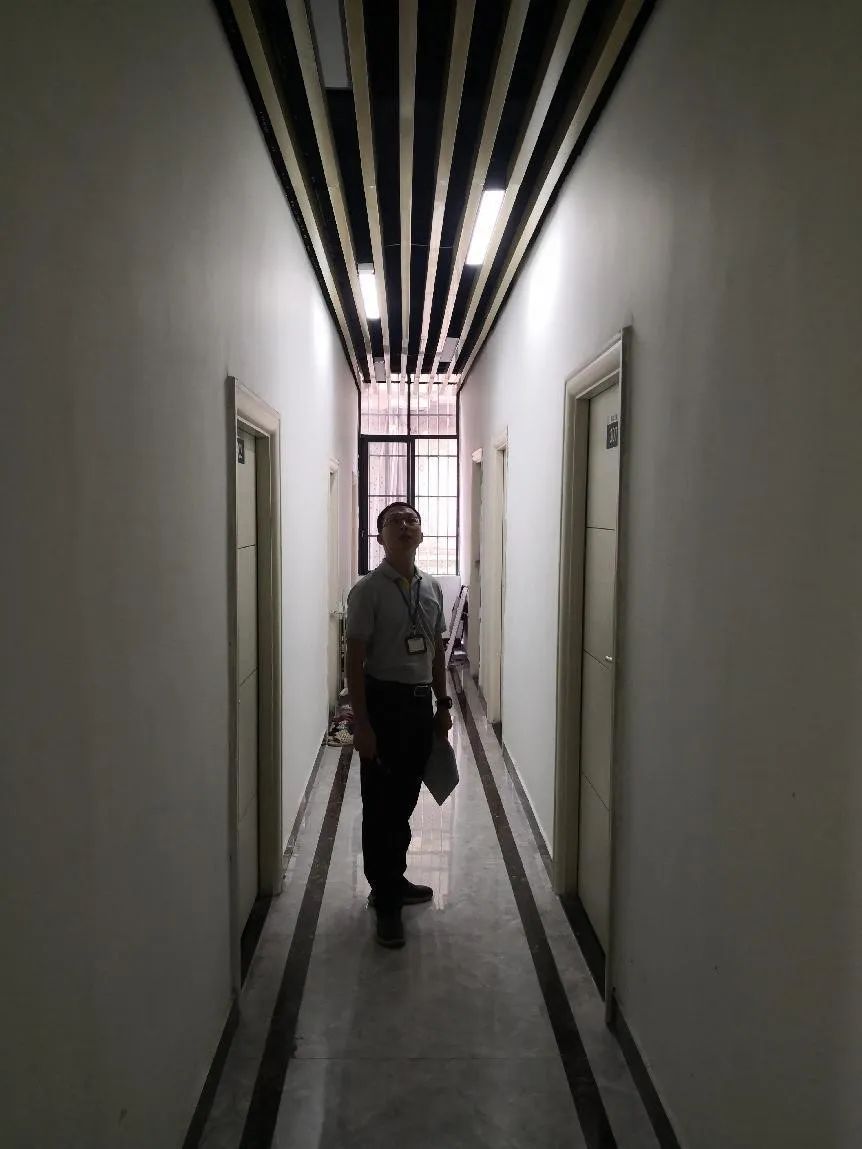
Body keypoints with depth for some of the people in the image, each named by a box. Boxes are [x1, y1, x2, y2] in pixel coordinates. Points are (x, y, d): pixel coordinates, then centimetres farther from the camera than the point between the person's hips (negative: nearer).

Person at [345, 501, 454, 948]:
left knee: (405, 799, 18)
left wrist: (443, 704, 14)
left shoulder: (432, 587, 7)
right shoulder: (367, 590, -11)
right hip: (384, 700, -6)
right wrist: (361, 723, -16)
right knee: (380, 804, 4)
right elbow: (355, 661, -13)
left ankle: (395, 879, 36)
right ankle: (386, 901, 16)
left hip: (421, 702, 6)